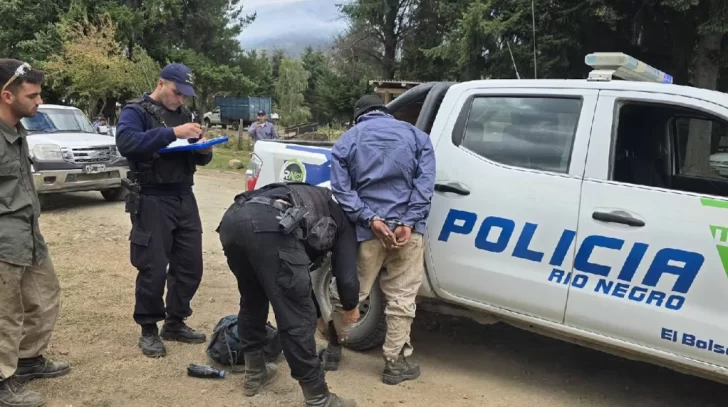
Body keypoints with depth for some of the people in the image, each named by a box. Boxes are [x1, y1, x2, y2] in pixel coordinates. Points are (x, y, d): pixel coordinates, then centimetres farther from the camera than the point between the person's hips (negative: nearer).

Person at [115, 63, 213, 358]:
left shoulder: (183, 113, 16)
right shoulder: (136, 111, -5)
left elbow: (198, 159, 17)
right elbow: (126, 143, -26)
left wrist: (204, 150, -7)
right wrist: (171, 132, -31)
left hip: (184, 199, 7)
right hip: (152, 201, -6)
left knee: (190, 266, 8)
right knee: (153, 269, -3)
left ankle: (175, 323, 25)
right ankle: (148, 330, 14)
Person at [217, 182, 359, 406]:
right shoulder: (342, 219, 28)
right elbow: (346, 274, 18)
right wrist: (350, 307, 39)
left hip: (232, 218, 7)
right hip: (271, 226, -7)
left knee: (252, 300, 29)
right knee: (297, 317, 3)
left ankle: (254, 373, 41)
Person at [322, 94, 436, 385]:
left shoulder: (347, 140, 12)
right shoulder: (416, 135, 13)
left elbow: (341, 189, -2)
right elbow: (425, 182, -2)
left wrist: (371, 220, -11)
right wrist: (409, 222, -10)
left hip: (366, 230, 1)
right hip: (406, 228, 0)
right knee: (401, 297, 8)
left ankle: (334, 349, 31)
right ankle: (395, 363, 15)